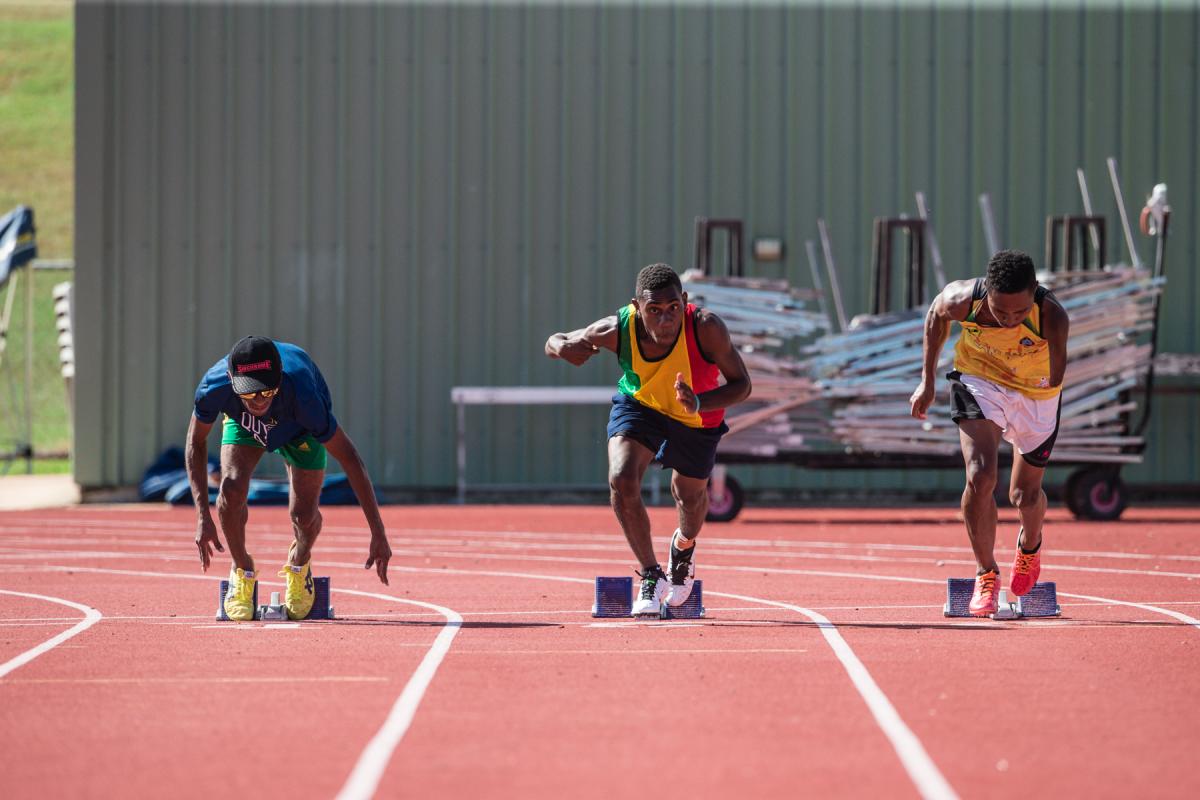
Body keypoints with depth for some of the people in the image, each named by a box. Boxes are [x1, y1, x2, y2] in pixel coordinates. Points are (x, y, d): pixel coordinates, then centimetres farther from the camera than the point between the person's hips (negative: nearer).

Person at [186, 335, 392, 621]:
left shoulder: (302, 396, -45)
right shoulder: (214, 387, -39)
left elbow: (349, 458, -35)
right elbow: (195, 444, -18)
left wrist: (378, 534, -35)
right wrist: (203, 516, -25)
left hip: (300, 429, -1)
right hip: (243, 424, 1)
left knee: (304, 516, -12)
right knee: (232, 488, -24)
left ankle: (300, 563, 26)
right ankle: (242, 571, 5)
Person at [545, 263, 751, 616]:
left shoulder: (706, 328, -39)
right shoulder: (617, 329, -33)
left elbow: (741, 385, -28)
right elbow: (554, 342, -15)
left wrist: (699, 403, -48)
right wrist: (563, 348, -41)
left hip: (698, 416, 0)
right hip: (638, 403, 0)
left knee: (690, 496, 20)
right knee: (622, 480, -24)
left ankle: (684, 546, 58)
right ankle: (651, 575, -4)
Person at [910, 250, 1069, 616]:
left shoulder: (1052, 318, -35)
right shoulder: (962, 300, -30)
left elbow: (1054, 378, -17)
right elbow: (935, 317, -4)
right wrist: (927, 381, 0)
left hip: (1036, 393, 0)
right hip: (979, 380, 0)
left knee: (1026, 494, 13)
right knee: (979, 477, -20)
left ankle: (1030, 545, 49)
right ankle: (986, 574, -2)